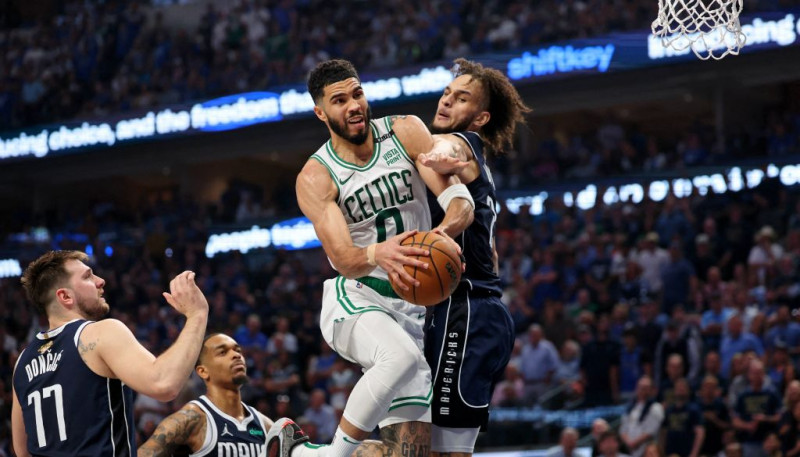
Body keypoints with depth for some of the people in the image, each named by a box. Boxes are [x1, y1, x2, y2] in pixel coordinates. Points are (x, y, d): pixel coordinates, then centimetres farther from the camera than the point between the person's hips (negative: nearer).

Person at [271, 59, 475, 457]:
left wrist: (444, 230, -36)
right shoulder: (315, 178, -10)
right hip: (353, 300, -4)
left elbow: (461, 199, -12)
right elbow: (343, 259, -21)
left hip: (411, 305, 4)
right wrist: (378, 254, -45)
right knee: (403, 357, -39)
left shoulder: (405, 132, -3)